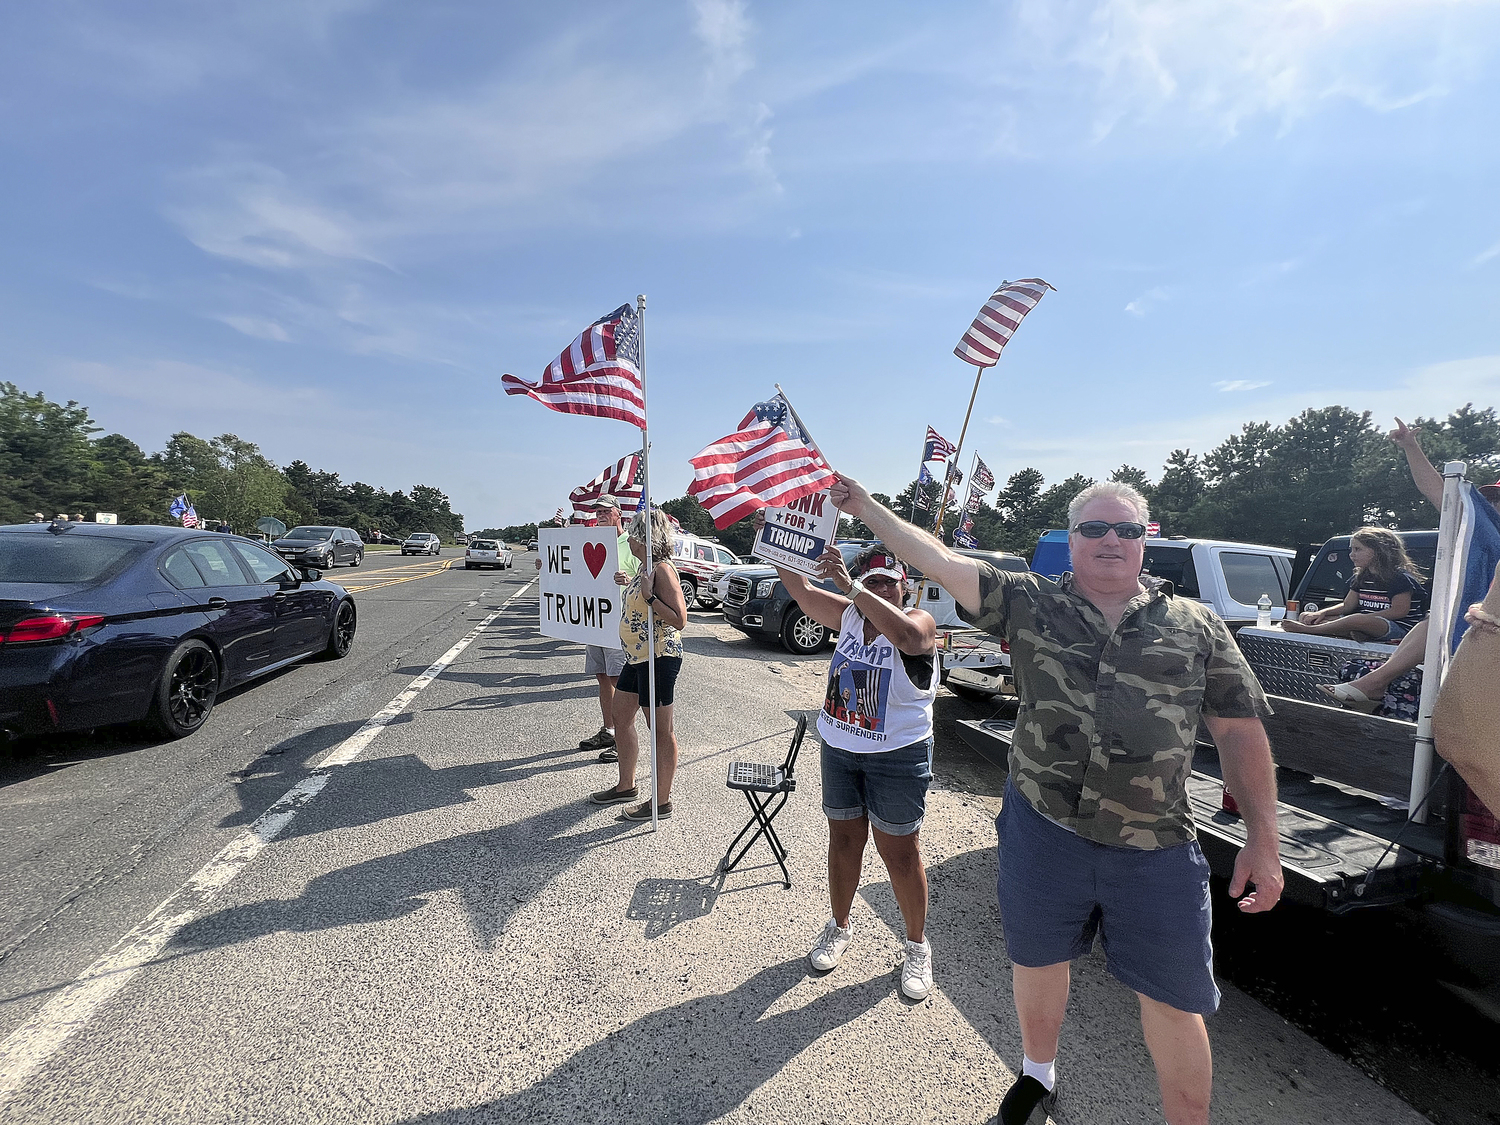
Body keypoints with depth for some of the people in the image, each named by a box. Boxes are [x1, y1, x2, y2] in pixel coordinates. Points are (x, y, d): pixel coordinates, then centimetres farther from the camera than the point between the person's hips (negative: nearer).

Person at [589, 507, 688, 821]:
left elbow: (679, 620, -23)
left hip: (658, 657, -11)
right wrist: (628, 584, 17)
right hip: (637, 657, 11)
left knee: (661, 729, 2)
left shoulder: (662, 569, -18)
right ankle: (626, 786, 36)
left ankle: (662, 801, 16)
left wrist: (648, 595, -25)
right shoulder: (646, 568, 12)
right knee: (621, 718, 19)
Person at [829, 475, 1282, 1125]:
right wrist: (866, 509, -12)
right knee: (1037, 963, 22)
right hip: (1041, 831, 1)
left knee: (1174, 1001, 12)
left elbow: (1240, 732, 3)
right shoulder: (1030, 603, -3)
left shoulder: (1198, 626, 1)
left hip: (1156, 850, 0)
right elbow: (939, 562, -9)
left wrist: (1262, 839, -1)